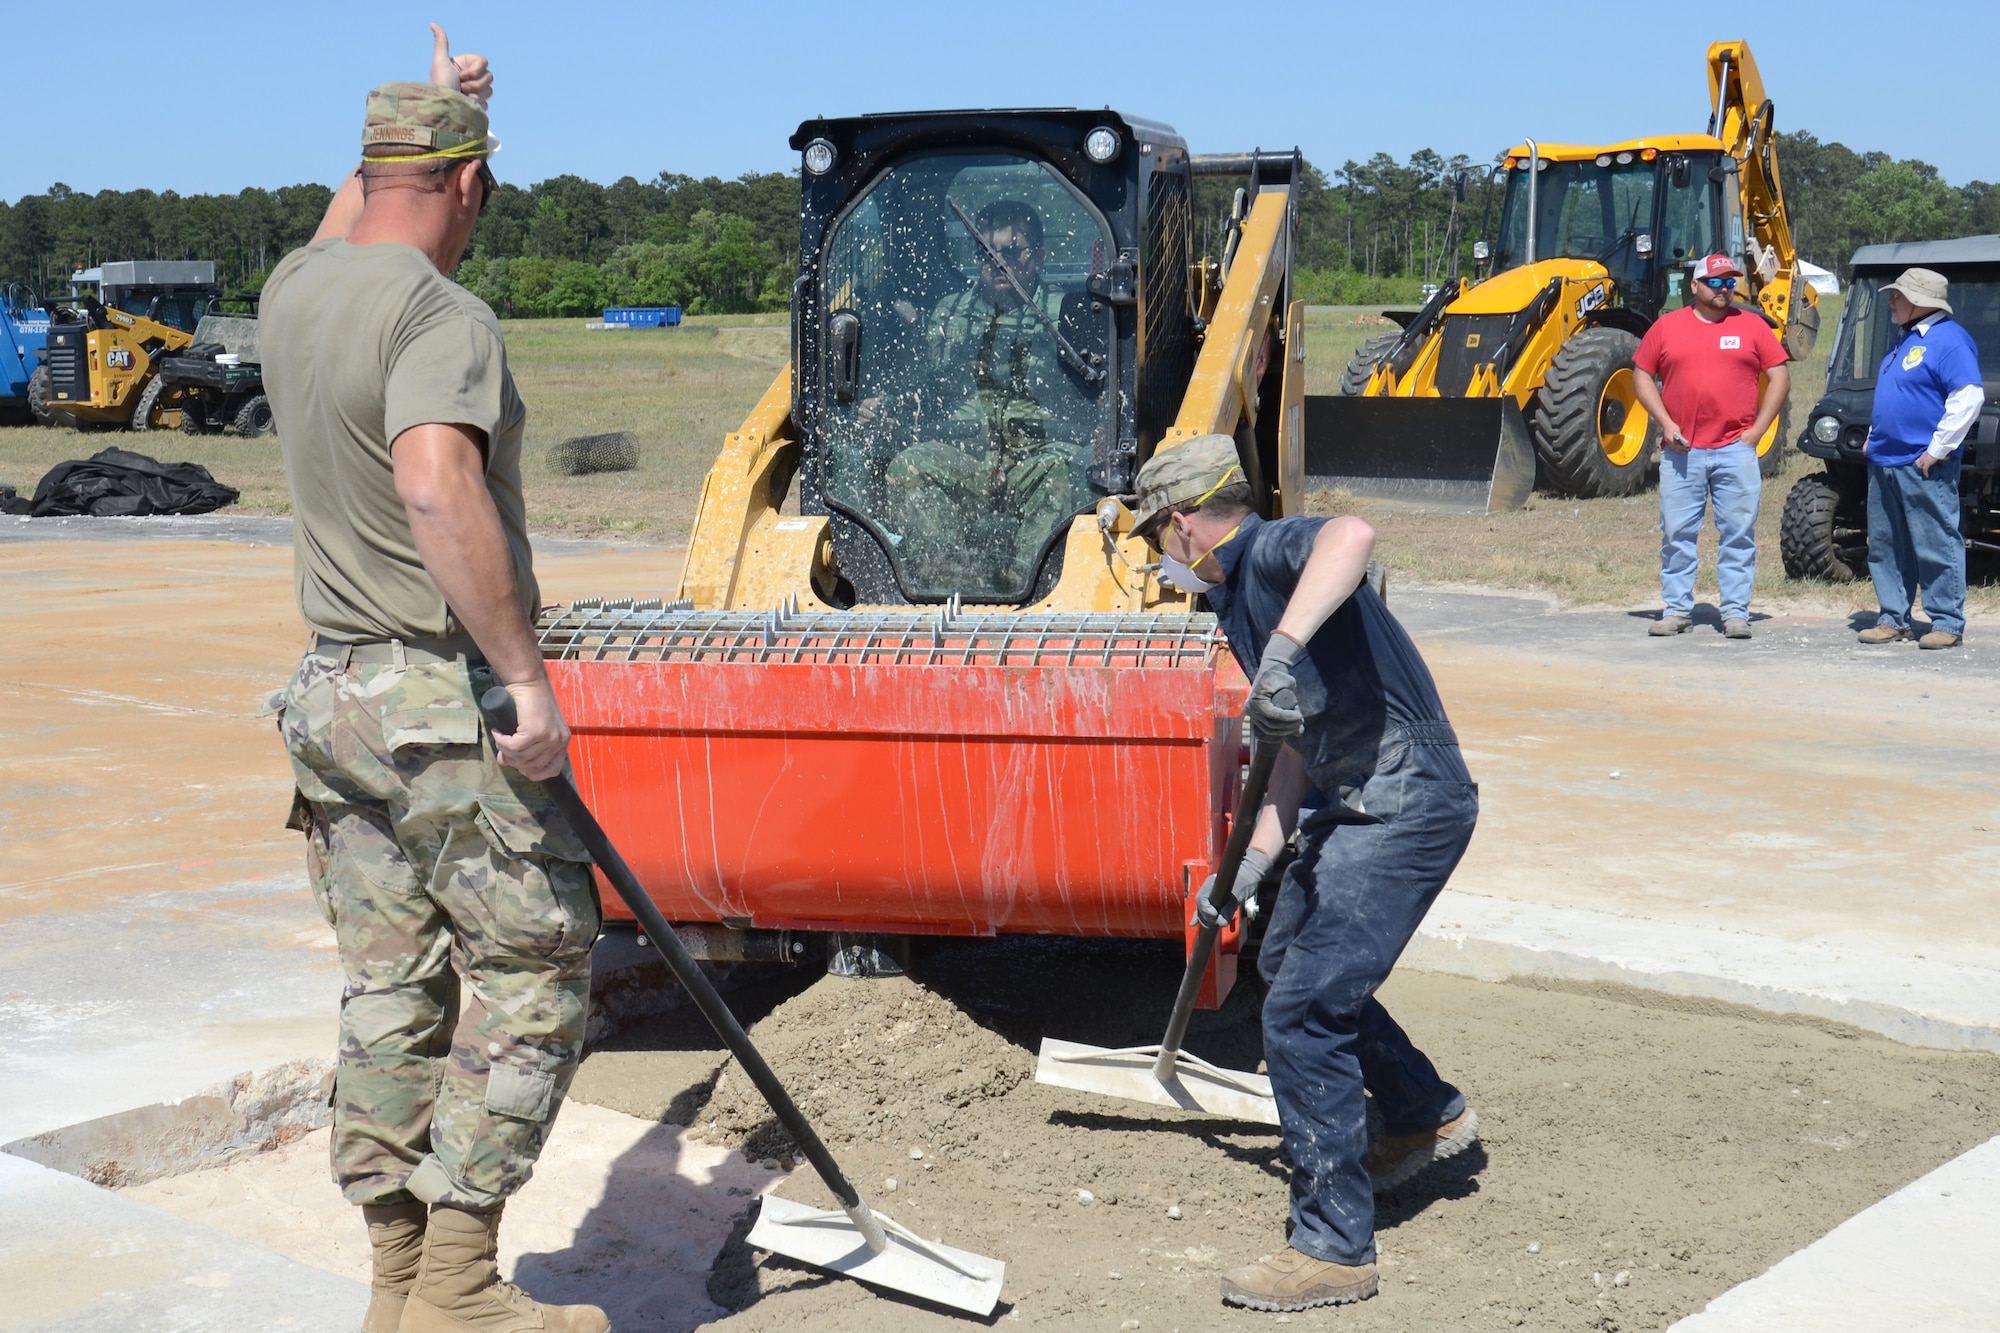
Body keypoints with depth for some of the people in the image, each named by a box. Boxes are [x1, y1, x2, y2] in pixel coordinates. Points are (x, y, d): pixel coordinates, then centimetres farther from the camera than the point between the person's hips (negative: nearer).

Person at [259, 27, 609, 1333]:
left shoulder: (294, 290, 10)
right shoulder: (443, 318, -15)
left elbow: (349, 220, 36)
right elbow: (437, 486, -32)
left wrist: (433, 112, 39)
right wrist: (525, 672, -30)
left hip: (334, 690, 8)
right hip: (446, 700, -8)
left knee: (391, 991, 12)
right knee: (534, 975, 1)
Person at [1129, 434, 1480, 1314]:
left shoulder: (1270, 551, -16)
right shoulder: (1236, 596, 15)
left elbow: (1352, 533, -42)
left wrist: (1282, 653, -50)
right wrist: (1255, 861, 17)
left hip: (1407, 805, -11)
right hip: (1355, 802, 11)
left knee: (1301, 1012, -11)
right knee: (1288, 958, 28)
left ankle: (1335, 1249, -1)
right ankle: (1429, 1116, 45)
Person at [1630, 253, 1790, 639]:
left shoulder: (1751, 325, 7)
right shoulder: (1667, 326, 8)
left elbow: (1780, 377, 8)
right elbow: (1642, 376, 10)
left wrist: (1757, 429, -2)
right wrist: (1665, 422, -3)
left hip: (1735, 450, 0)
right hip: (1681, 451, 1)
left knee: (1738, 535, 1)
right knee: (1677, 533, 3)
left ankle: (1736, 613, 6)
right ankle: (1677, 611, 11)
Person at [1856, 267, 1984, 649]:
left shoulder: (1948, 339, -12)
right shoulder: (1905, 339, 17)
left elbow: (1969, 397, -21)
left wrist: (1937, 449, -20)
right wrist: (1874, 437, 19)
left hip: (1923, 467, -10)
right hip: (1884, 462, 10)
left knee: (1937, 547, -4)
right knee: (1884, 547, 11)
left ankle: (1947, 624, 0)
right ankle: (1893, 618, 19)